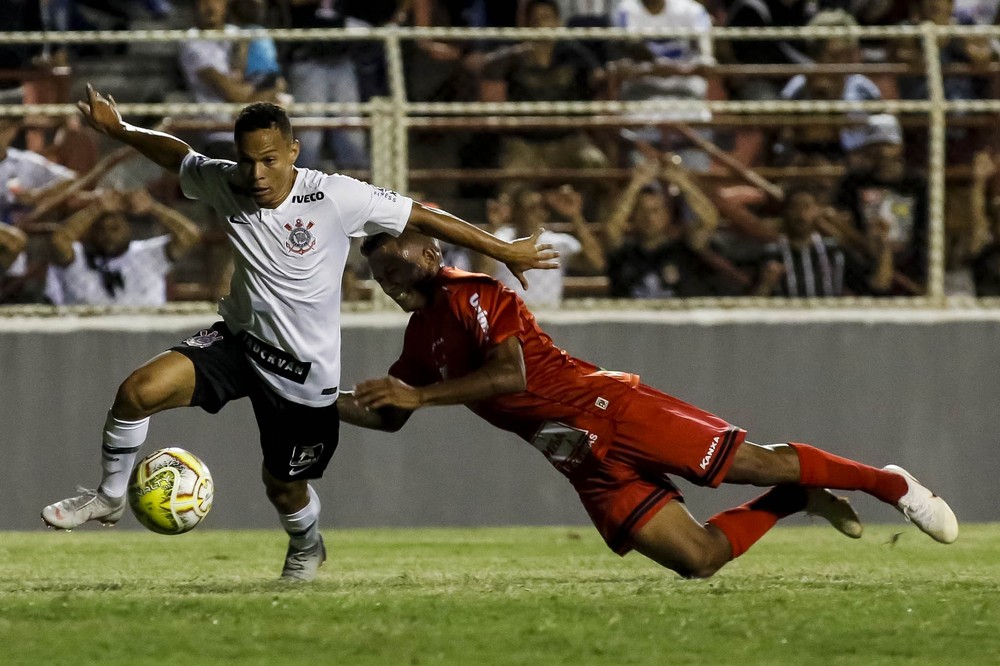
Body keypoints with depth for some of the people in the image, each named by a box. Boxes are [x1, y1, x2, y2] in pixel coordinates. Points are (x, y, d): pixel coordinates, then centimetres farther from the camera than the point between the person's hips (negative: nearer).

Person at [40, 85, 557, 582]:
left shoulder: (337, 197, -21)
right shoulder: (225, 185, -9)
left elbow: (421, 218, -12)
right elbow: (178, 155, 12)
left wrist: (504, 251, -7)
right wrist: (118, 130, 1)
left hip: (304, 368, -3)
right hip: (238, 338, 3)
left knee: (284, 487, 12)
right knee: (138, 391, -20)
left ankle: (306, 548, 49)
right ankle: (109, 497, 5)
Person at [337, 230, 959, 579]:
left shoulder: (473, 294, -9)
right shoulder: (422, 335, 18)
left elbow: (509, 373, -22)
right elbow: (388, 415, 26)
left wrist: (419, 395, -23)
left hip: (607, 409, -7)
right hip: (586, 464, 7)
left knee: (750, 462, -9)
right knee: (699, 560, -3)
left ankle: (890, 483, 9)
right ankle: (798, 498, 20)